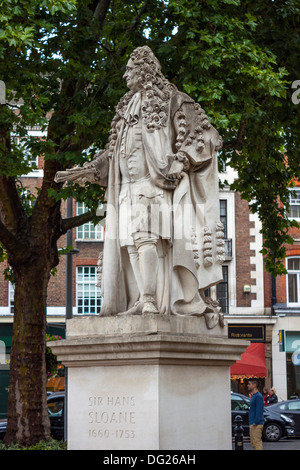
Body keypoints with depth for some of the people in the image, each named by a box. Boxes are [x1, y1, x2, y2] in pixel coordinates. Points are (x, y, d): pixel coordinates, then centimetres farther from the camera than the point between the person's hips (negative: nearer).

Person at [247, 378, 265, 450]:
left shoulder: (258, 396, -14)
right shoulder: (253, 396, 17)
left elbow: (259, 411, -20)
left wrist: (255, 423, -23)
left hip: (257, 424, -10)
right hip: (253, 423, 10)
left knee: (257, 442, -11)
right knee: (253, 442, 13)